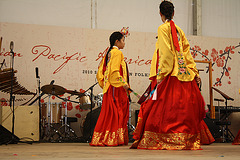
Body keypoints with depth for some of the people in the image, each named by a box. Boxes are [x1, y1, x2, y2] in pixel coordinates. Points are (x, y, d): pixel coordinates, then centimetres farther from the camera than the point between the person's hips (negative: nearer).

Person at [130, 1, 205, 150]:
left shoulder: (163, 28, -4)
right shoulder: (178, 30, 15)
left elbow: (165, 53, -14)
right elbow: (186, 51, 14)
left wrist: (160, 76, -16)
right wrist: (195, 72, 15)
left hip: (170, 75, -7)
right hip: (183, 74, 7)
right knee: (185, 107, 6)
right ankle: (186, 140, 8)